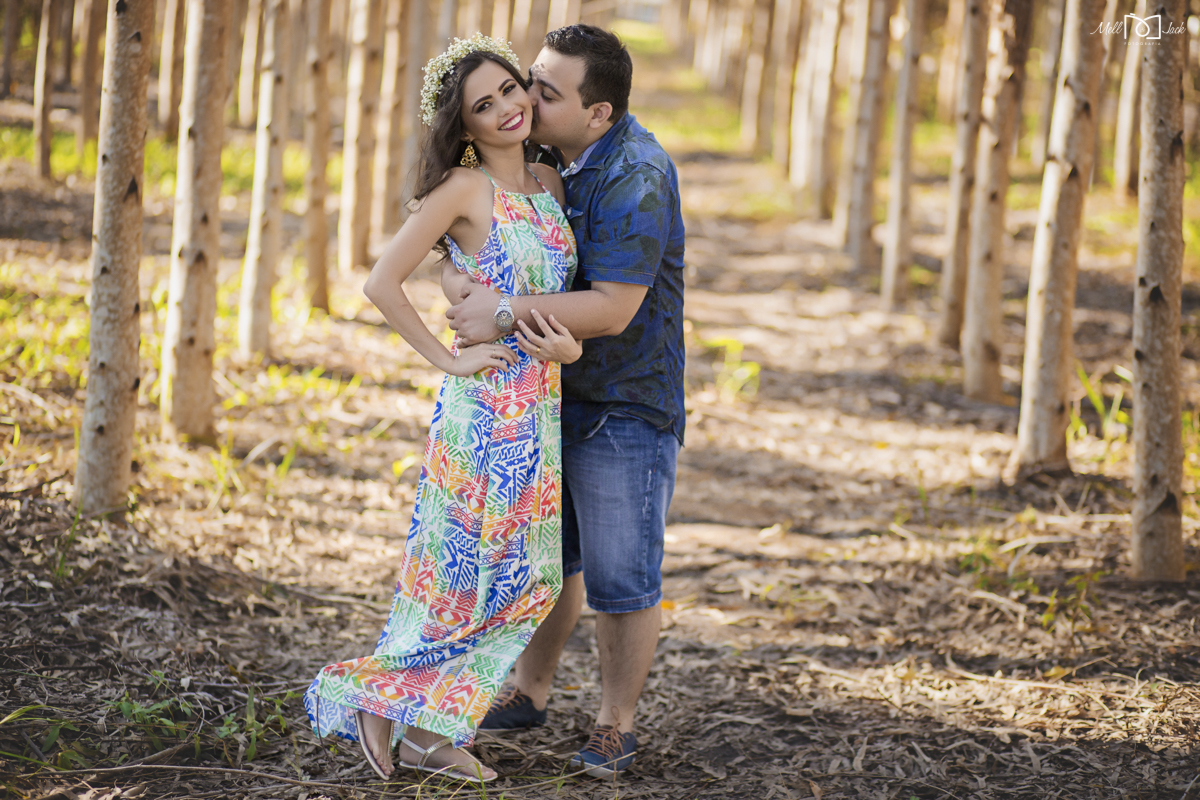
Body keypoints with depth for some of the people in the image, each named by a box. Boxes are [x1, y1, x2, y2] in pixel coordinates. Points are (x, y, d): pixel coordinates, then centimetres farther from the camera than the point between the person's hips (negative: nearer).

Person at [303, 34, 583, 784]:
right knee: (469, 571, -1)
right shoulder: (463, 189, -11)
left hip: (542, 408, 7)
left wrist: (568, 343, -2)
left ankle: (432, 729, 17)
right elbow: (383, 283, -14)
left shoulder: (550, 184, 10)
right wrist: (450, 360, -12)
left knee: (526, 578, 9)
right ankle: (372, 695, 16)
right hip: (489, 408, -7)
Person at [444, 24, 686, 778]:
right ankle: (529, 693, 35)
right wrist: (460, 282, -23)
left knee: (621, 579, 2)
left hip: (625, 408, -8)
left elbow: (612, 310, -29)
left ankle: (617, 722, 18)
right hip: (550, 394, 8)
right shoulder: (544, 154, 2)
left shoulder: (635, 179, -23)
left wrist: (506, 312, -31)